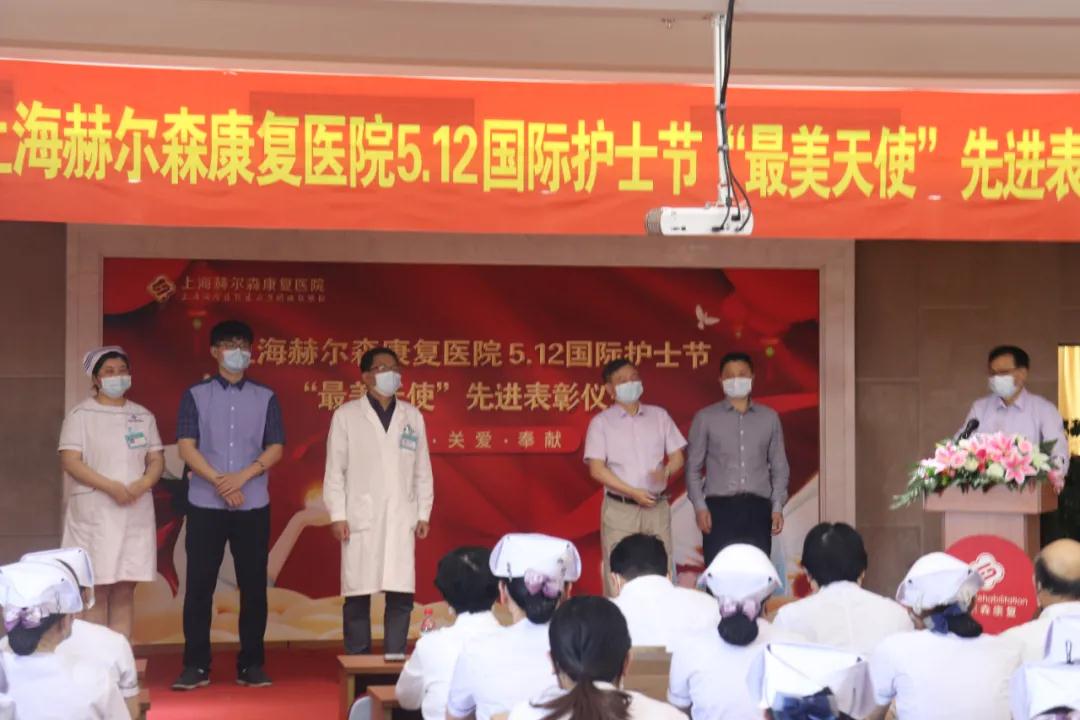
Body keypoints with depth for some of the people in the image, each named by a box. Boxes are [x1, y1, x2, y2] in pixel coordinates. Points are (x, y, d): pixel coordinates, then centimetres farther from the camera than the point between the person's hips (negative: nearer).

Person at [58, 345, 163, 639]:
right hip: (94, 513, -4)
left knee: (124, 593, 4)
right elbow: (70, 461, -10)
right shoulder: (81, 414, -1)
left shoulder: (143, 416, 12)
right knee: (96, 593, -4)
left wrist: (141, 486, -13)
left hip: (135, 513, 4)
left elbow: (157, 460, 8)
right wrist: (111, 487, -20)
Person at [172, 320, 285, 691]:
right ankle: (196, 666, 5)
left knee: (253, 585, 2)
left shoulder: (266, 398, 8)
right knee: (199, 585, -1)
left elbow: (275, 448, 1)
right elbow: (186, 447, -4)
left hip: (253, 506, 1)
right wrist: (219, 482, -14)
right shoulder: (195, 395, 4)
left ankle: (251, 665, 10)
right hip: (205, 504, -1)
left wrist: (242, 477, -14)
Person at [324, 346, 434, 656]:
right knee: (358, 594, 0)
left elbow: (422, 470, 12)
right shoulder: (346, 415, 3)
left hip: (401, 519, 2)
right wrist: (337, 515, -4)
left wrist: (423, 514, 7)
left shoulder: (412, 416, 11)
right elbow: (335, 469, 2)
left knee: (401, 595, -2)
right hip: (361, 518, -2)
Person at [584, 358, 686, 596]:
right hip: (619, 508, -3)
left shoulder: (659, 416, 11)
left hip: (657, 507, 3)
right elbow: (596, 469, -5)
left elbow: (677, 456, 11)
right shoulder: (601, 422, 1)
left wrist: (666, 471, -13)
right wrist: (633, 492, -14)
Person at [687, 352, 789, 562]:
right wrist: (700, 506, -4)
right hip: (720, 507, -1)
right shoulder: (705, 418, 7)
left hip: (758, 508, 2)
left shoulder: (769, 417, 12)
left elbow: (779, 466, 14)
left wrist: (777, 506, 5)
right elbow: (693, 467, 7)